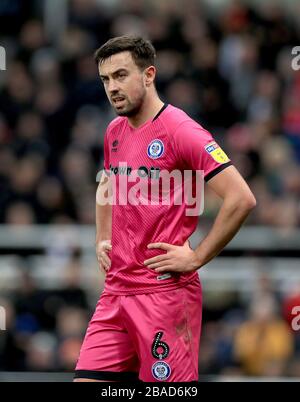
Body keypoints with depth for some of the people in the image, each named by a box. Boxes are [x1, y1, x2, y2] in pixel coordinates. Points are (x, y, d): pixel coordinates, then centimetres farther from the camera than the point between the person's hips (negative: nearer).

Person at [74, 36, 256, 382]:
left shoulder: (180, 130, -12)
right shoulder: (115, 132, 13)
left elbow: (241, 198, -18)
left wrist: (196, 258, -15)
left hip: (165, 292, -7)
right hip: (116, 291, 7)